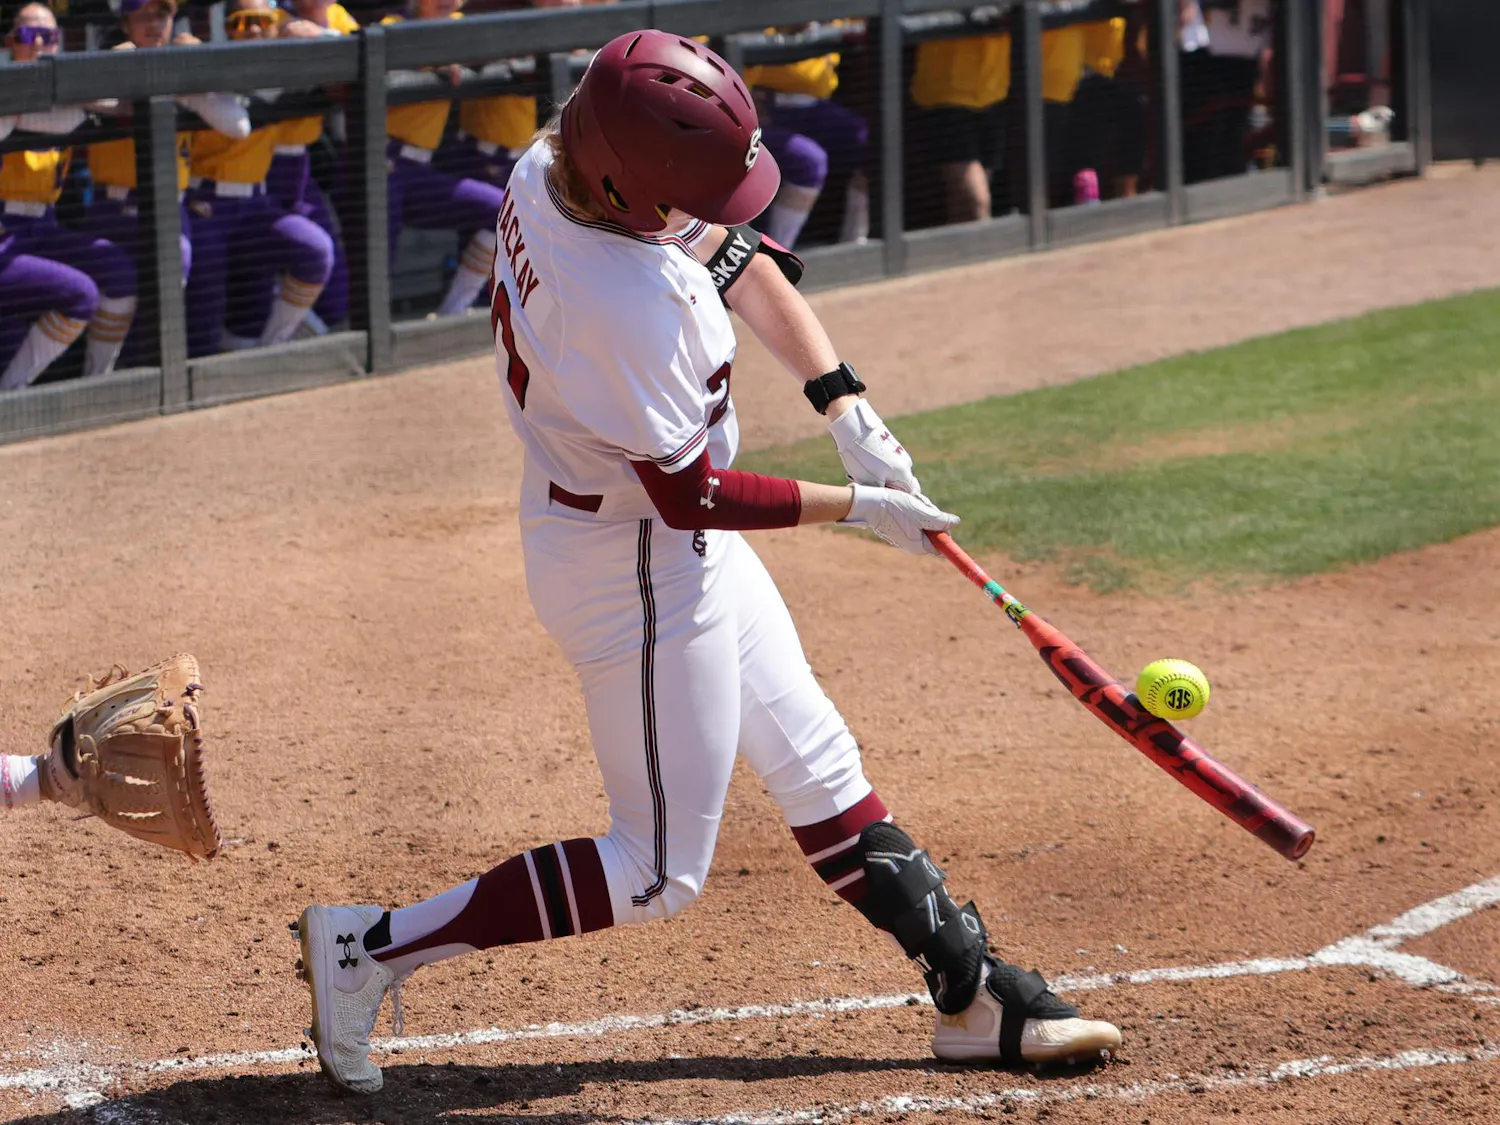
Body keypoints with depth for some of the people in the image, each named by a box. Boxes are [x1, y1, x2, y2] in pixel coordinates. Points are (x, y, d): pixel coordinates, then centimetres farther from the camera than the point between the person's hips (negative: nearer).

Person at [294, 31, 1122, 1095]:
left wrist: (846, 407, -4)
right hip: (642, 567, -10)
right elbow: (691, 497, -26)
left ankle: (974, 992, 29)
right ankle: (371, 947, 5)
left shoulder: (554, 162, -9)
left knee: (817, 764, 18)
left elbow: (742, 259, 5)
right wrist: (858, 507, -14)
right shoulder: (630, 304, -36)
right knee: (659, 870, 2)